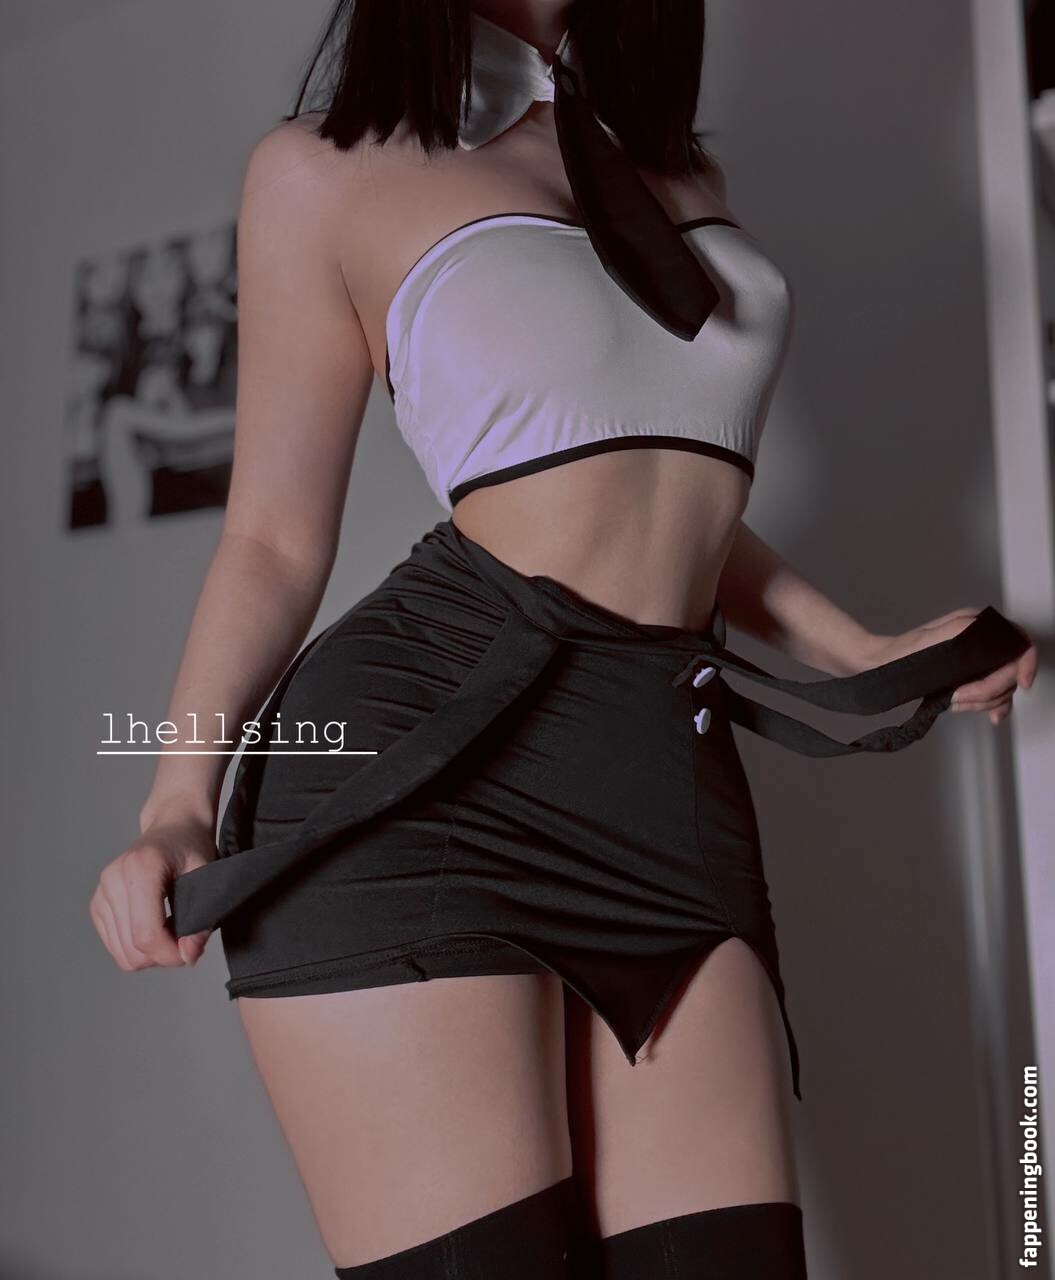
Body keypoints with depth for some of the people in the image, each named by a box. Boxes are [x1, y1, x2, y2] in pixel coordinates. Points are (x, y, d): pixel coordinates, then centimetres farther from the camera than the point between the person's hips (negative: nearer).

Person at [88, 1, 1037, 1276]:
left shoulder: (682, 174, 24)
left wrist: (866, 654, 23)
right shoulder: (326, 169, 7)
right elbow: (275, 538, 5)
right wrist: (177, 806, -7)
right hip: (423, 756, -4)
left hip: (674, 783, 5)